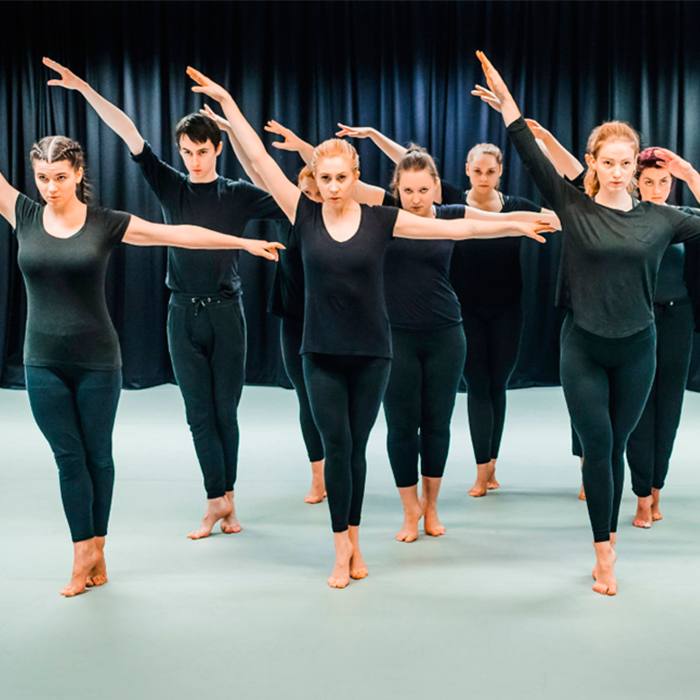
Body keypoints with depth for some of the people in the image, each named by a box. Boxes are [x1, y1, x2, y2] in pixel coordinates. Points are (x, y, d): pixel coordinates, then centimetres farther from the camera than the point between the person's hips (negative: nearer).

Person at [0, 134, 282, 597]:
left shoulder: (107, 224, -5)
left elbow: (179, 234, -5)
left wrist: (245, 243, -7)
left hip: (97, 360, -2)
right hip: (44, 363, 2)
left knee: (97, 455, 9)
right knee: (68, 458, 5)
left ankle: (94, 550, 21)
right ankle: (86, 553, 13)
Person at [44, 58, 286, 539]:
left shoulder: (238, 194, 2)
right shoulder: (171, 187, 5)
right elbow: (129, 134, 0)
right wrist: (84, 88, -4)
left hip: (225, 311, -1)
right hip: (184, 314, 2)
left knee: (225, 411, 5)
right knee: (199, 413, 2)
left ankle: (222, 500, 16)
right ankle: (220, 502, 7)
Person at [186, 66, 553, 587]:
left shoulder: (381, 220, -4)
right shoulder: (305, 215, -3)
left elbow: (456, 228, -4)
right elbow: (260, 159, -5)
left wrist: (515, 225, -6)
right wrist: (227, 101, -6)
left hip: (371, 352, 0)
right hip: (322, 353, 0)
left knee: (356, 448, 8)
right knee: (337, 446, -2)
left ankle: (351, 542, 23)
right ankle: (344, 550, 9)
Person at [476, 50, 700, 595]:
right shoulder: (574, 207, -4)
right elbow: (533, 158, -10)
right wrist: (504, 97, -15)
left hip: (636, 350, 2)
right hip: (584, 349, -2)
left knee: (616, 448, 11)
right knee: (597, 448, -1)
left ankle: (609, 538, 27)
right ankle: (604, 555, 10)